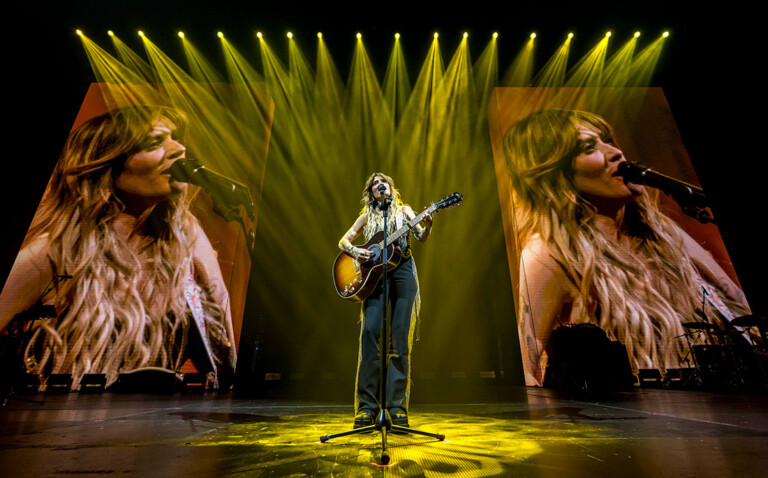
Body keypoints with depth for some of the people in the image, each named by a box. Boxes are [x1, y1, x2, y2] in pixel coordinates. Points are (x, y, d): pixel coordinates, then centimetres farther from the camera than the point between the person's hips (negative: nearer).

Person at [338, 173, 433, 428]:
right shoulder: (367, 215, 19)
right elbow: (343, 241, 18)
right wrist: (354, 250, -4)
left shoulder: (403, 210, 15)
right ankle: (367, 406, -6)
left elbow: (421, 236, 0)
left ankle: (397, 405, -1)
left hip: (402, 271, -1)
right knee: (370, 333, -13)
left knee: (399, 338, -7)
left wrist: (427, 225, -23)